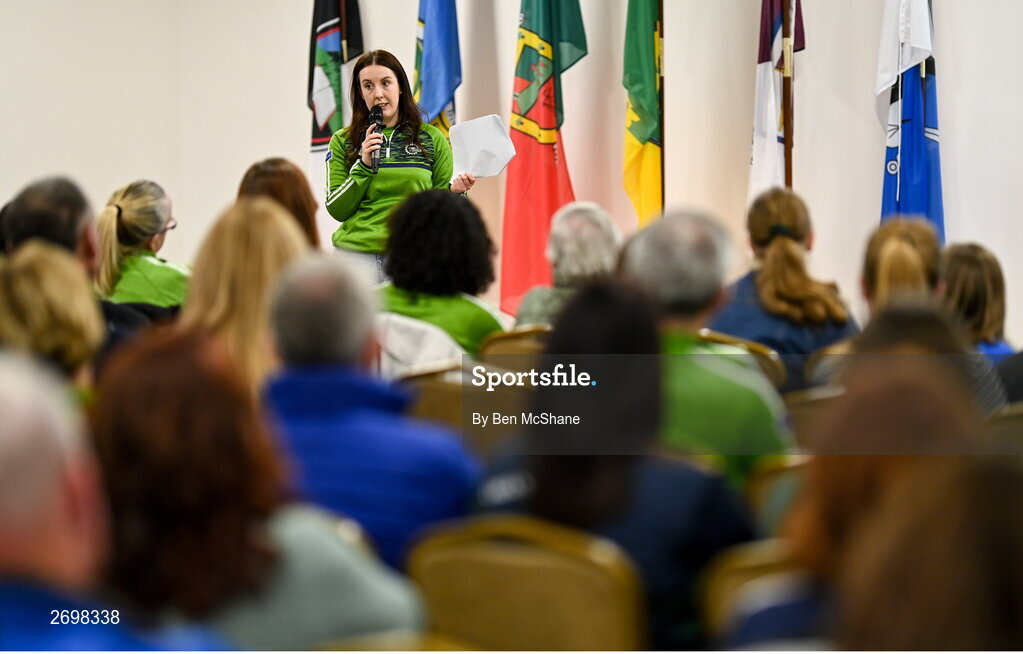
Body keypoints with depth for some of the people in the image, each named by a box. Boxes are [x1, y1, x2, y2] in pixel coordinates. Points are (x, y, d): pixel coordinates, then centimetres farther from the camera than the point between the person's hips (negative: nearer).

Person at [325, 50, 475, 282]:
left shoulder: (432, 139, 8)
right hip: (357, 254, 0)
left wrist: (453, 190, -9)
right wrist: (364, 165, -10)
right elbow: (337, 210, 1)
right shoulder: (343, 141, 7)